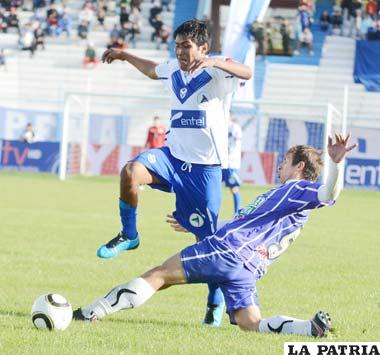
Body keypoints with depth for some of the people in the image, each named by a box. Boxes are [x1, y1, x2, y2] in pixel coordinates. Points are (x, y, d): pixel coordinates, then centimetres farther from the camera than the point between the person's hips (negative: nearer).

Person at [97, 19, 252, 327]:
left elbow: (246, 73, -32)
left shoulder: (215, 73, -10)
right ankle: (128, 235, -6)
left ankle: (216, 301, 19)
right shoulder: (173, 71, 9)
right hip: (173, 155, 5)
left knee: (207, 239, 0)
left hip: (205, 167, -5)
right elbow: (153, 70, 34)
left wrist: (213, 62, -46)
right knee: (131, 172, -27)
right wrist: (124, 56, 38)